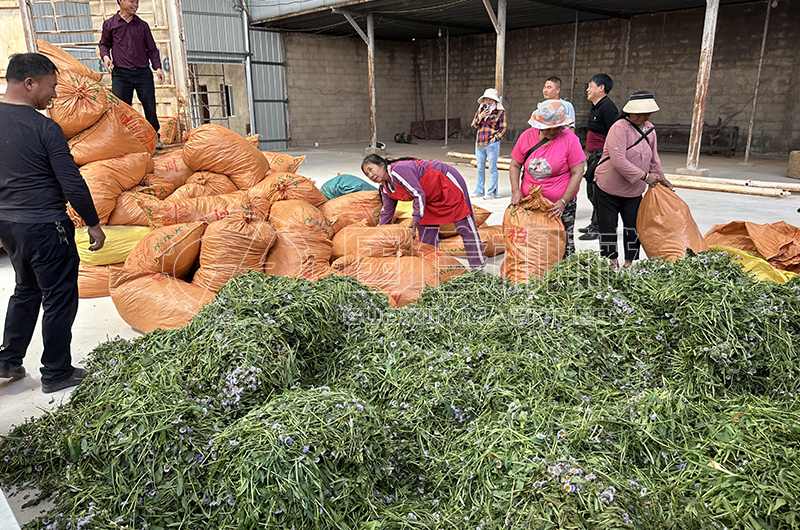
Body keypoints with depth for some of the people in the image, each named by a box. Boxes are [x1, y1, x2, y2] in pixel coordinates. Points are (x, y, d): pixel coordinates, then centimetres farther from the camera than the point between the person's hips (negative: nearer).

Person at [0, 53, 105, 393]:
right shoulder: (44, 128, -17)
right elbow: (73, 184, -17)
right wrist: (93, 223, -6)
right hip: (44, 226, -8)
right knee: (59, 298, 5)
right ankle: (56, 374, 16)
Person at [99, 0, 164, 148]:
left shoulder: (142, 25, 12)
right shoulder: (109, 24, 8)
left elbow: (152, 48, 14)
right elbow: (104, 44, 18)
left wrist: (157, 67, 1)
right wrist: (105, 56, -3)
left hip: (143, 73, 1)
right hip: (121, 73, -1)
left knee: (150, 107, 0)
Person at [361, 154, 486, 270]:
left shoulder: (398, 170, -29)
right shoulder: (385, 189, 1)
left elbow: (419, 194, -31)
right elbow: (387, 211, 15)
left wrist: (415, 220, -29)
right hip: (431, 197, 10)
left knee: (464, 225, -5)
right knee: (426, 229, 7)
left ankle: (477, 265, 1)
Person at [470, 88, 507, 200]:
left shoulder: (500, 111, 0)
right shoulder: (480, 110, 14)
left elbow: (503, 129, -1)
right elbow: (473, 126, 9)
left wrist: (495, 138, -11)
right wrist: (480, 117, -4)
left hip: (492, 144, -5)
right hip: (479, 144, 5)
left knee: (492, 168, -2)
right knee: (480, 168, 11)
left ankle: (492, 192, 3)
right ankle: (479, 191, 21)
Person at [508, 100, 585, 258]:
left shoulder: (570, 139, -9)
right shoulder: (527, 136, 0)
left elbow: (577, 173, -9)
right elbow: (515, 166, 7)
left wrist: (563, 202, -15)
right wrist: (516, 190, -8)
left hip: (560, 205, -2)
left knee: (564, 246, 1)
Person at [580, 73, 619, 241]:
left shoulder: (607, 106, -14)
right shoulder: (595, 108, 17)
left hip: (603, 156, -10)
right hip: (594, 156, 10)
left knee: (598, 194, -6)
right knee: (592, 192, 16)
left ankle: (599, 229, 1)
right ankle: (594, 225, 27)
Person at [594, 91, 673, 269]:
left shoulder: (649, 129, 7)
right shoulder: (619, 128, -18)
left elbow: (653, 158, 21)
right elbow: (619, 161, -27)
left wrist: (661, 178, 21)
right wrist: (645, 176, -23)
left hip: (634, 190, 6)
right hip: (609, 187, -6)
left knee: (633, 226, 4)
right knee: (608, 226, 2)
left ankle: (629, 262, 15)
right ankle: (611, 260, 15)